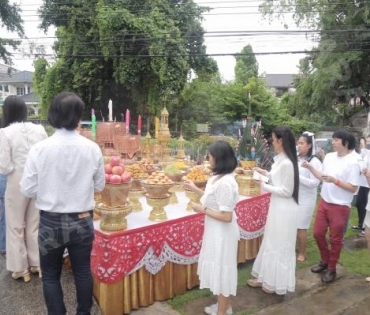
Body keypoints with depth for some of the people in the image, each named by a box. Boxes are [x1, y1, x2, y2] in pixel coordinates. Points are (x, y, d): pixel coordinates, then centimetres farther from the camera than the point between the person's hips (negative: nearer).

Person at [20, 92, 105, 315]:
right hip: (82, 221, 2)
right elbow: (100, 186, 0)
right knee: (83, 271, 19)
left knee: (50, 275, 18)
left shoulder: (40, 149, -15)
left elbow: (28, 189, -7)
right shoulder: (92, 149, -12)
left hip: (51, 222, -1)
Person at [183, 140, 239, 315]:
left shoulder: (225, 183, -28)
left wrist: (202, 210, -20)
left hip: (222, 234, -10)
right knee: (219, 269, 23)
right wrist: (195, 189, 13)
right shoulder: (219, 178, 2)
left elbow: (226, 216, -28)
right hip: (217, 232, 10)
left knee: (221, 269, 7)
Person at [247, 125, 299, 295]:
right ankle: (268, 278, 35)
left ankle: (276, 283, 24)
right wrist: (266, 173, 14)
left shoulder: (287, 163, -24)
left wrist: (264, 186, -16)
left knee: (280, 246, 6)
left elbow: (287, 191, -22)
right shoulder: (281, 160, 5)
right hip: (278, 207, 10)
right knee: (272, 243, 19)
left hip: (284, 209, -10)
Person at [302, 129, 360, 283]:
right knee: (318, 233, 15)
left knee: (335, 239, 9)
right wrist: (310, 167, -1)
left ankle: (332, 268, 28)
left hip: (340, 207, -6)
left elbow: (353, 188, -17)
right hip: (324, 202, 6)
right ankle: (325, 261, 37)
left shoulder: (353, 162, -18)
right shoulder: (329, 156, 1)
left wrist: (335, 181, -27)